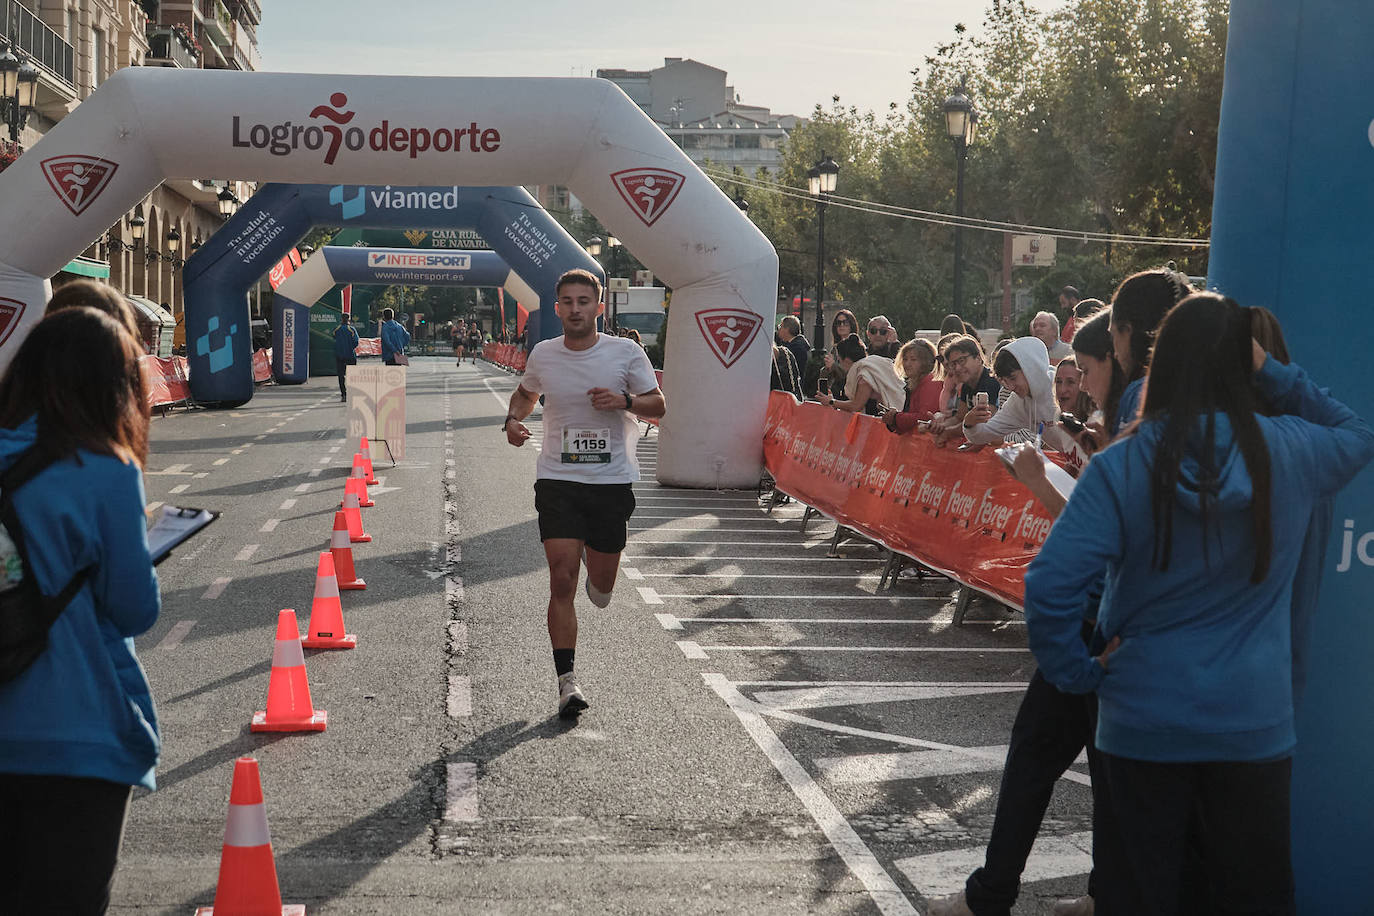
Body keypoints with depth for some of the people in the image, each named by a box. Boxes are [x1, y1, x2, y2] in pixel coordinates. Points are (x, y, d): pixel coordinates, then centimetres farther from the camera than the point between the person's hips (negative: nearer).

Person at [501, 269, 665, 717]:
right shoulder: (543, 355, 3)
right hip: (557, 480, 0)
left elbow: (658, 404, 3)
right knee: (562, 579, -11)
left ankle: (597, 571, 46)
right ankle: (567, 680, -5)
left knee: (601, 588, 7)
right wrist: (513, 420, 1)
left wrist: (625, 401, -17)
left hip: (612, 481, 0)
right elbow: (525, 394, 22)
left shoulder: (626, 353, -4)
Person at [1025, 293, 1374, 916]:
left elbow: (1050, 584, -20)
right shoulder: (1290, 452, -6)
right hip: (1255, 722, 1)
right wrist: (1273, 374, 9)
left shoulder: (1120, 468, -13)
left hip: (1142, 722, -1)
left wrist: (1078, 673, -4)